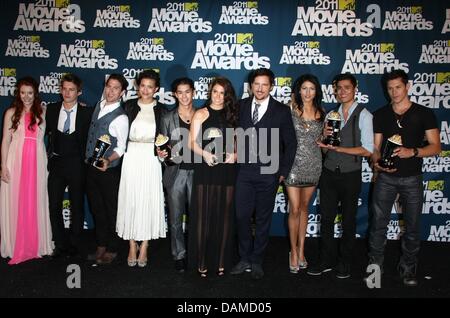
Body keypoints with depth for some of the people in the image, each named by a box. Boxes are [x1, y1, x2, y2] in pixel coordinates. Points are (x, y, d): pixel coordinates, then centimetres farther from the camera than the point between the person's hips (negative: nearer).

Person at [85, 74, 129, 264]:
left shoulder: (120, 117, -18)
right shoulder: (99, 105, 4)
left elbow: (122, 147, -14)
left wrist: (108, 160, -28)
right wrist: (88, 156, 15)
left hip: (108, 169, -7)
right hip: (91, 166, 7)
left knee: (111, 210, 7)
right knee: (96, 208, 17)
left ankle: (112, 250, 23)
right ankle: (101, 246, 32)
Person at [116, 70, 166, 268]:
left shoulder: (160, 110, 5)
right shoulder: (129, 106, 8)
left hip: (150, 159, -1)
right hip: (131, 157, 1)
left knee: (149, 200, 2)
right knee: (130, 200, 3)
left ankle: (144, 248, 14)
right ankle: (132, 247, 16)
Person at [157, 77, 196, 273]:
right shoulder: (167, 118, 5)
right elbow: (162, 146, 7)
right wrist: (161, 154, -13)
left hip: (196, 172, 0)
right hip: (175, 172, 0)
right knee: (176, 218, 6)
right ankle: (179, 256, 21)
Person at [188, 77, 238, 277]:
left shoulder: (232, 115, 14)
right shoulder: (201, 114, 7)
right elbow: (192, 142, 1)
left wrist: (235, 155, -6)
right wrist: (204, 153, -17)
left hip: (226, 171, 2)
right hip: (205, 170, -2)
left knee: (224, 215, 4)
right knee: (203, 214, -2)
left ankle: (221, 261, 14)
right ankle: (202, 262, 8)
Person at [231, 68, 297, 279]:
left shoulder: (281, 111, 0)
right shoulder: (240, 106, 6)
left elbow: (290, 143, 1)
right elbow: (235, 133, 9)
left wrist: (283, 172, -2)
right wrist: (234, 158, -1)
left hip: (268, 173, -1)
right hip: (244, 171, 2)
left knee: (263, 219, 8)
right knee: (241, 216, 3)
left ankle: (257, 261, 23)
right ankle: (245, 259, 20)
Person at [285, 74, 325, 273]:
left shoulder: (321, 113, 7)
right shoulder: (290, 109, -4)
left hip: (313, 165, 4)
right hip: (294, 163, -3)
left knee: (304, 207, 13)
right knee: (294, 209, -3)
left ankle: (301, 249, 23)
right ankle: (294, 251, 13)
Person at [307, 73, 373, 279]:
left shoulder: (363, 115, -7)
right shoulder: (331, 115, 8)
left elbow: (367, 150, -14)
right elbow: (324, 147, 11)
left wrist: (338, 148, -18)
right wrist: (325, 137, -10)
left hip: (350, 175, -4)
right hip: (329, 174, 4)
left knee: (348, 221, 11)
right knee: (326, 218, 9)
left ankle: (344, 262, 27)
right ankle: (326, 261, 24)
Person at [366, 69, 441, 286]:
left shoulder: (424, 114, -1)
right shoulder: (380, 115, 5)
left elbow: (435, 147, -4)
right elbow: (375, 147, 5)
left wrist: (413, 151, -22)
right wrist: (377, 162, -16)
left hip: (412, 179, -1)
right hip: (386, 177, 1)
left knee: (412, 226, 8)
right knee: (378, 223, 4)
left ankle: (408, 268, 25)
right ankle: (375, 264, 20)